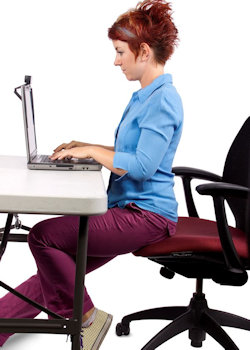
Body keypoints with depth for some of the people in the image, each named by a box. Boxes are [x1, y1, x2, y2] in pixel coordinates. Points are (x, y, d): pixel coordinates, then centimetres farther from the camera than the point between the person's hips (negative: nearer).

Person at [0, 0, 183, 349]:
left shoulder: (163, 100, -16)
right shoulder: (146, 95, 16)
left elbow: (142, 166, -24)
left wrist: (92, 151, -13)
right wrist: (87, 147, 11)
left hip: (146, 215, -10)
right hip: (126, 207, 10)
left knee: (44, 235, -15)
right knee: (48, 276, 3)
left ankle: (85, 317, 2)